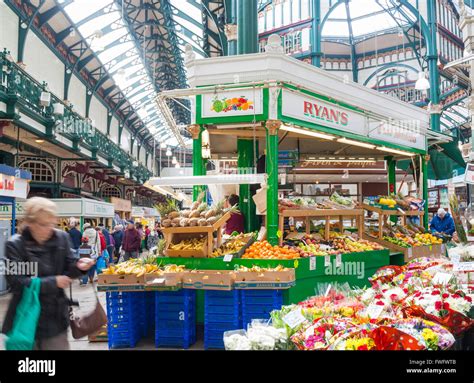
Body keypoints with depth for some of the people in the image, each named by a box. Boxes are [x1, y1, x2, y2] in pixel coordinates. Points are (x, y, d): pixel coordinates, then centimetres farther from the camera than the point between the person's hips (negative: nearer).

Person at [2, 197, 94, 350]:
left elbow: (67, 270, 3)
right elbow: (17, 282, -19)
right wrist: (53, 282, -20)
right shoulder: (14, 245, -13)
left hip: (55, 316, 3)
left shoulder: (61, 238, -3)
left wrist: (78, 266, -19)